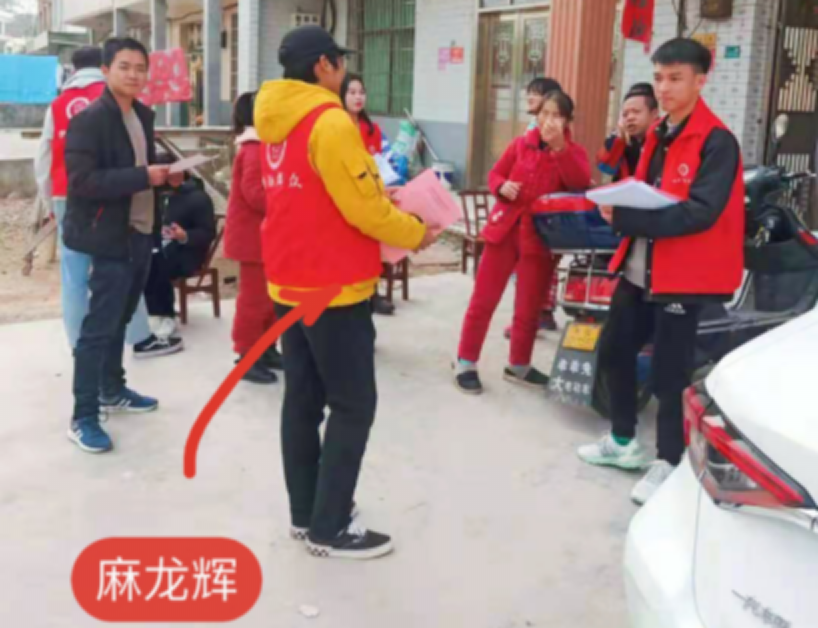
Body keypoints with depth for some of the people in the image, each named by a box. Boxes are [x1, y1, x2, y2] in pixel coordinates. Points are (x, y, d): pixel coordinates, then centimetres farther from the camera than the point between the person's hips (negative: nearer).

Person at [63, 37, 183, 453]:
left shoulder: (143, 115, 11)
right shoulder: (89, 119, -14)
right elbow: (81, 180, -22)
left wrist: (163, 176, 1)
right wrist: (143, 177, -24)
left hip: (140, 233, 8)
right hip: (110, 237, -8)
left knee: (119, 319, 19)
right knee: (99, 326, -5)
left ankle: (112, 390, 34)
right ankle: (83, 417, 3)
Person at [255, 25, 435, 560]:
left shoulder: (278, 124, 11)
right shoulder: (330, 123, -17)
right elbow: (362, 208, -18)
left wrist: (383, 197, 12)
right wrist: (415, 233, -2)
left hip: (292, 283, 9)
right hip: (334, 286, -9)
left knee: (303, 400, 13)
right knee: (353, 406, 0)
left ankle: (306, 514, 22)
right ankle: (330, 528, 6)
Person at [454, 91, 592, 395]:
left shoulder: (574, 153, 0)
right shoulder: (520, 144, 3)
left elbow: (581, 184, -19)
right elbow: (495, 174, 12)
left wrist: (560, 147, -27)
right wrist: (502, 187, -10)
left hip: (541, 238, 0)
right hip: (505, 229, 0)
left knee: (529, 307, 11)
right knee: (483, 300, 4)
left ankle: (519, 365, 28)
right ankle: (465, 363, 14)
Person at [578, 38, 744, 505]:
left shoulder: (717, 142, -14)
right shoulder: (659, 135, 13)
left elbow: (700, 214, -24)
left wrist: (624, 216, -29)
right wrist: (618, 203, -5)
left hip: (681, 275, -8)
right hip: (638, 269, 8)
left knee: (670, 374, 0)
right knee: (614, 351, 15)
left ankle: (671, 464, 17)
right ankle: (624, 442, 33)